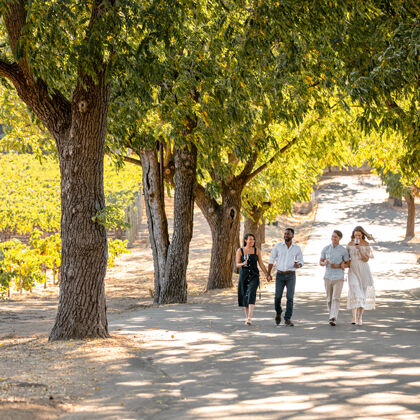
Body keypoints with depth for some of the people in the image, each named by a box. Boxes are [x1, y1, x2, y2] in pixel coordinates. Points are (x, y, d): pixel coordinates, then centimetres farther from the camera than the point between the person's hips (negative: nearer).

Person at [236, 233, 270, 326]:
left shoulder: (257, 250, 3)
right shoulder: (240, 250, 1)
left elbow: (261, 264, 7)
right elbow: (237, 265, -2)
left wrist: (267, 274, 1)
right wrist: (243, 264, -25)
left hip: (254, 276, -1)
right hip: (244, 275, 1)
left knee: (251, 295, -20)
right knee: (245, 296, 10)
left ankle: (249, 318, -29)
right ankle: (247, 317, 29)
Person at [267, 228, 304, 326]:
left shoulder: (297, 248, 4)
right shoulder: (278, 246, 3)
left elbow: (301, 262, 11)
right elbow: (271, 260, 5)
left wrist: (298, 265, -14)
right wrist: (268, 273, -4)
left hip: (291, 275, 0)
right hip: (280, 275, 0)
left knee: (290, 298, -8)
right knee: (277, 297, -5)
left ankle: (288, 319, -2)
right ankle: (278, 313, 24)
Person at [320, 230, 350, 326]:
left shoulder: (343, 250, -7)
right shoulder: (325, 249, -1)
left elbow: (348, 264, 1)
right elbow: (320, 262, 6)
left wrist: (338, 266, -18)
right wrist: (324, 263, -19)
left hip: (339, 278, -3)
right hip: (328, 277, 3)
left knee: (336, 299, -15)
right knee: (329, 299, 12)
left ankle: (333, 319, -22)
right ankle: (331, 315, 33)